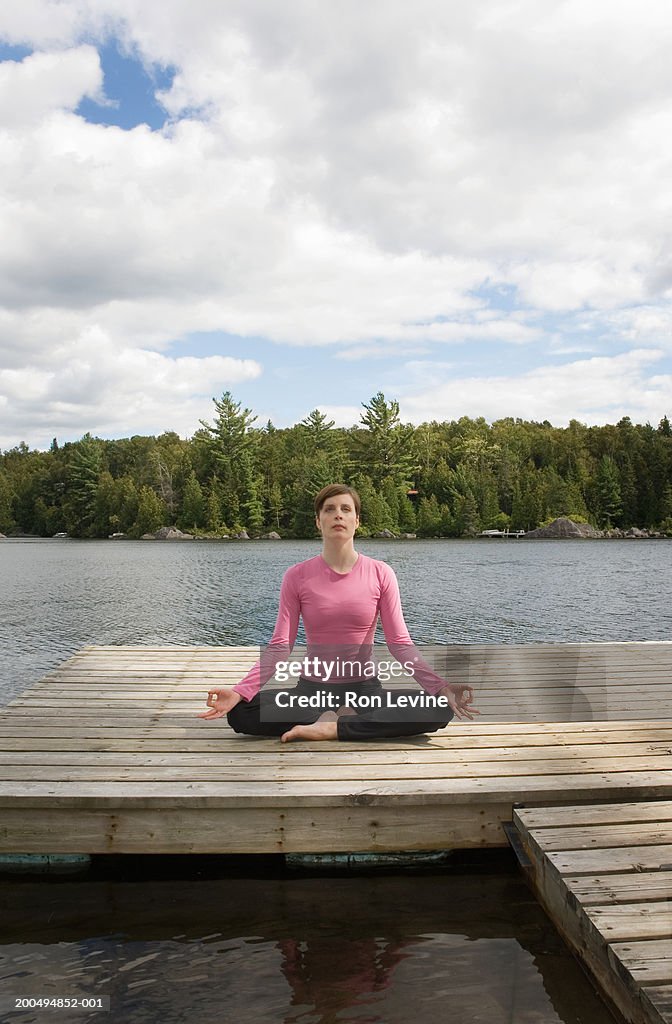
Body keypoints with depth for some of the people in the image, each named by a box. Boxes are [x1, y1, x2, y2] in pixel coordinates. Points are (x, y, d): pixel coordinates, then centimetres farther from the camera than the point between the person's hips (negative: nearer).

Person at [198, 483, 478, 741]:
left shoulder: (380, 574, -4)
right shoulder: (297, 577, -4)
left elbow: (400, 643, -5)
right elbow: (279, 646, -6)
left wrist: (440, 686, -20)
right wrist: (240, 691, -21)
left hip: (365, 689, 0)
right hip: (312, 690, 0)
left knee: (440, 709, -25)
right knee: (240, 713, -26)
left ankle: (331, 727, -19)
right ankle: (347, 720, -13)